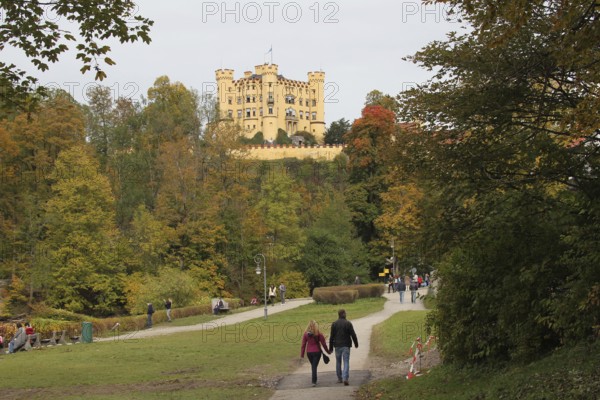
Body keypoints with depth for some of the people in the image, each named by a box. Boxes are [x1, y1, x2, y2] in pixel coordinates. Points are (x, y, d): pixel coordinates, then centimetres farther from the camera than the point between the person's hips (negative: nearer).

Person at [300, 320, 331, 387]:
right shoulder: (319, 334, -9)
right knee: (314, 366, 0)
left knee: (312, 366, 20)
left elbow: (303, 345, -2)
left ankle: (314, 380, 30)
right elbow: (323, 344, -5)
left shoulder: (305, 334, -4)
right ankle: (314, 381, -7)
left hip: (309, 352, 2)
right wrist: (328, 351, 8)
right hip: (317, 352, -2)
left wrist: (302, 354, 4)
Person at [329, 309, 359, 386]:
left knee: (338, 362, 15)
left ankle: (339, 378, 22)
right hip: (346, 345, -2)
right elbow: (353, 335, -5)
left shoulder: (334, 324, 0)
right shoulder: (348, 323, -6)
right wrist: (356, 343, 9)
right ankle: (345, 378, -18)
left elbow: (331, 336, 0)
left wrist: (331, 347, 5)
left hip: (337, 346, 2)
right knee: (346, 362, -3)